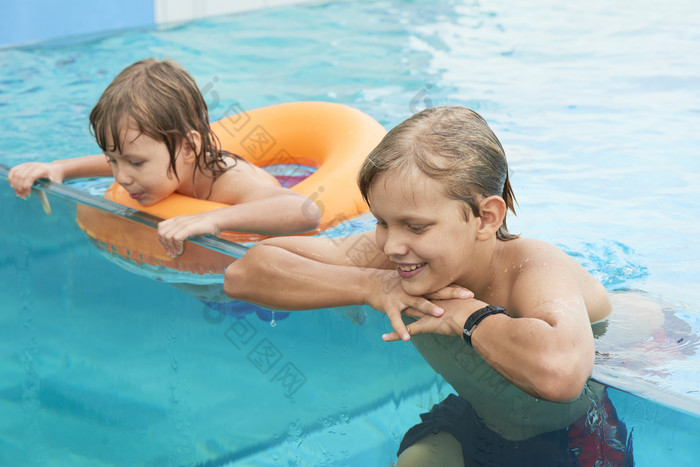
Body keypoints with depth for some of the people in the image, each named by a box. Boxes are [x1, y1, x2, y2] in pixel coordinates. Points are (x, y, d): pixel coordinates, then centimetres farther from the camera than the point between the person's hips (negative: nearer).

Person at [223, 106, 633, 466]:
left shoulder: (537, 272, -36)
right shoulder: (391, 253, -21)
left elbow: (558, 371, -61)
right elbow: (244, 273, -18)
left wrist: (470, 315, -42)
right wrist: (371, 285, -30)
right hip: (475, 423, 3)